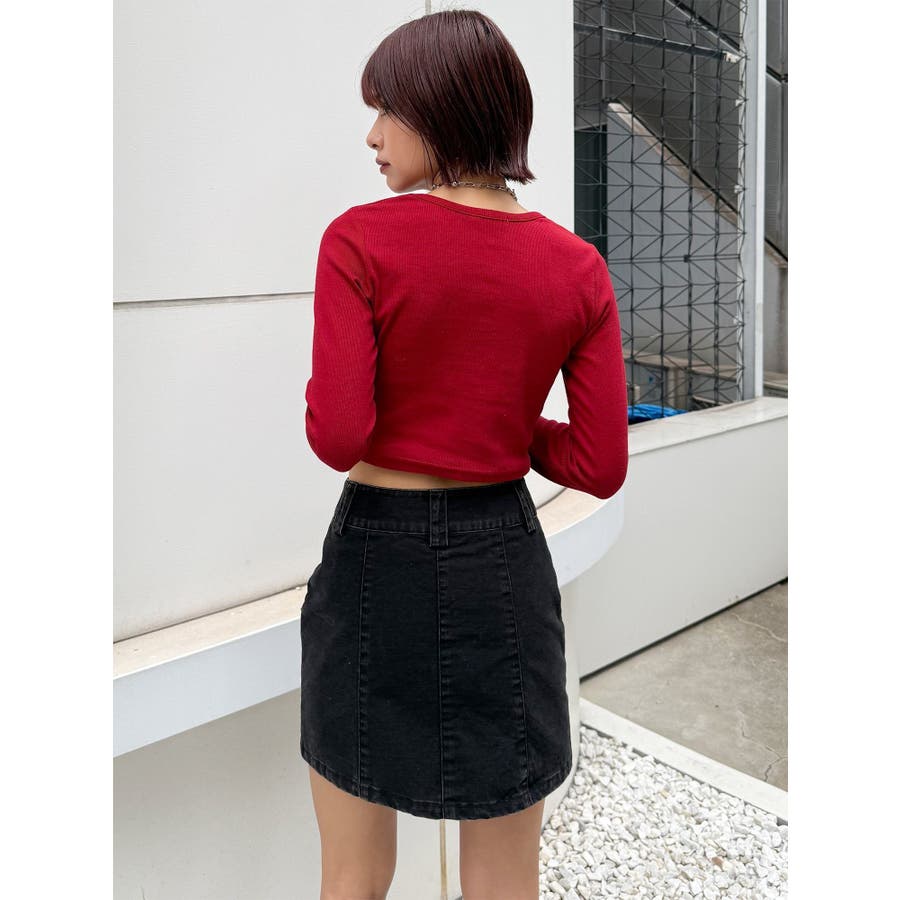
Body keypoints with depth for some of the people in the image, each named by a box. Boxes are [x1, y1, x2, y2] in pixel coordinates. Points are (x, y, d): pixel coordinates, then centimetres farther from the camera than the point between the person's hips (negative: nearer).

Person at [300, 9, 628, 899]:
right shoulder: (577, 267, -3)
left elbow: (337, 438, -18)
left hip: (375, 560, -2)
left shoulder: (360, 240, -13)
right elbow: (601, 466, -4)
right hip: (503, 567, 3)